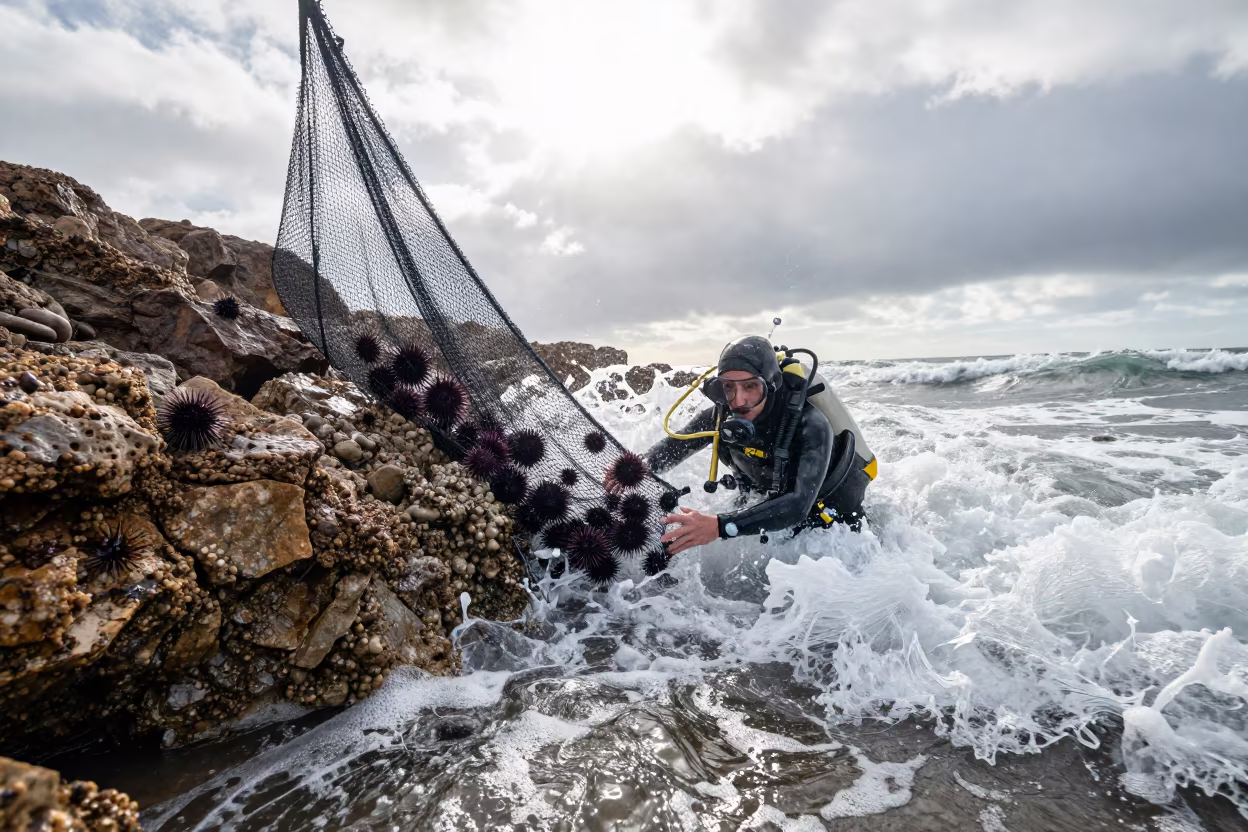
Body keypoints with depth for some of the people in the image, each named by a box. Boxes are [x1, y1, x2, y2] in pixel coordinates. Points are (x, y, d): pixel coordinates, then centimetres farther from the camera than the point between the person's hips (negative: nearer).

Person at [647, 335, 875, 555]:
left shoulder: (810, 425, -38)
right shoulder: (722, 416, -22)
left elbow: (798, 506, -48)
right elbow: (669, 449, -15)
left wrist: (720, 526, -60)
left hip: (834, 514, -4)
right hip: (778, 503, 4)